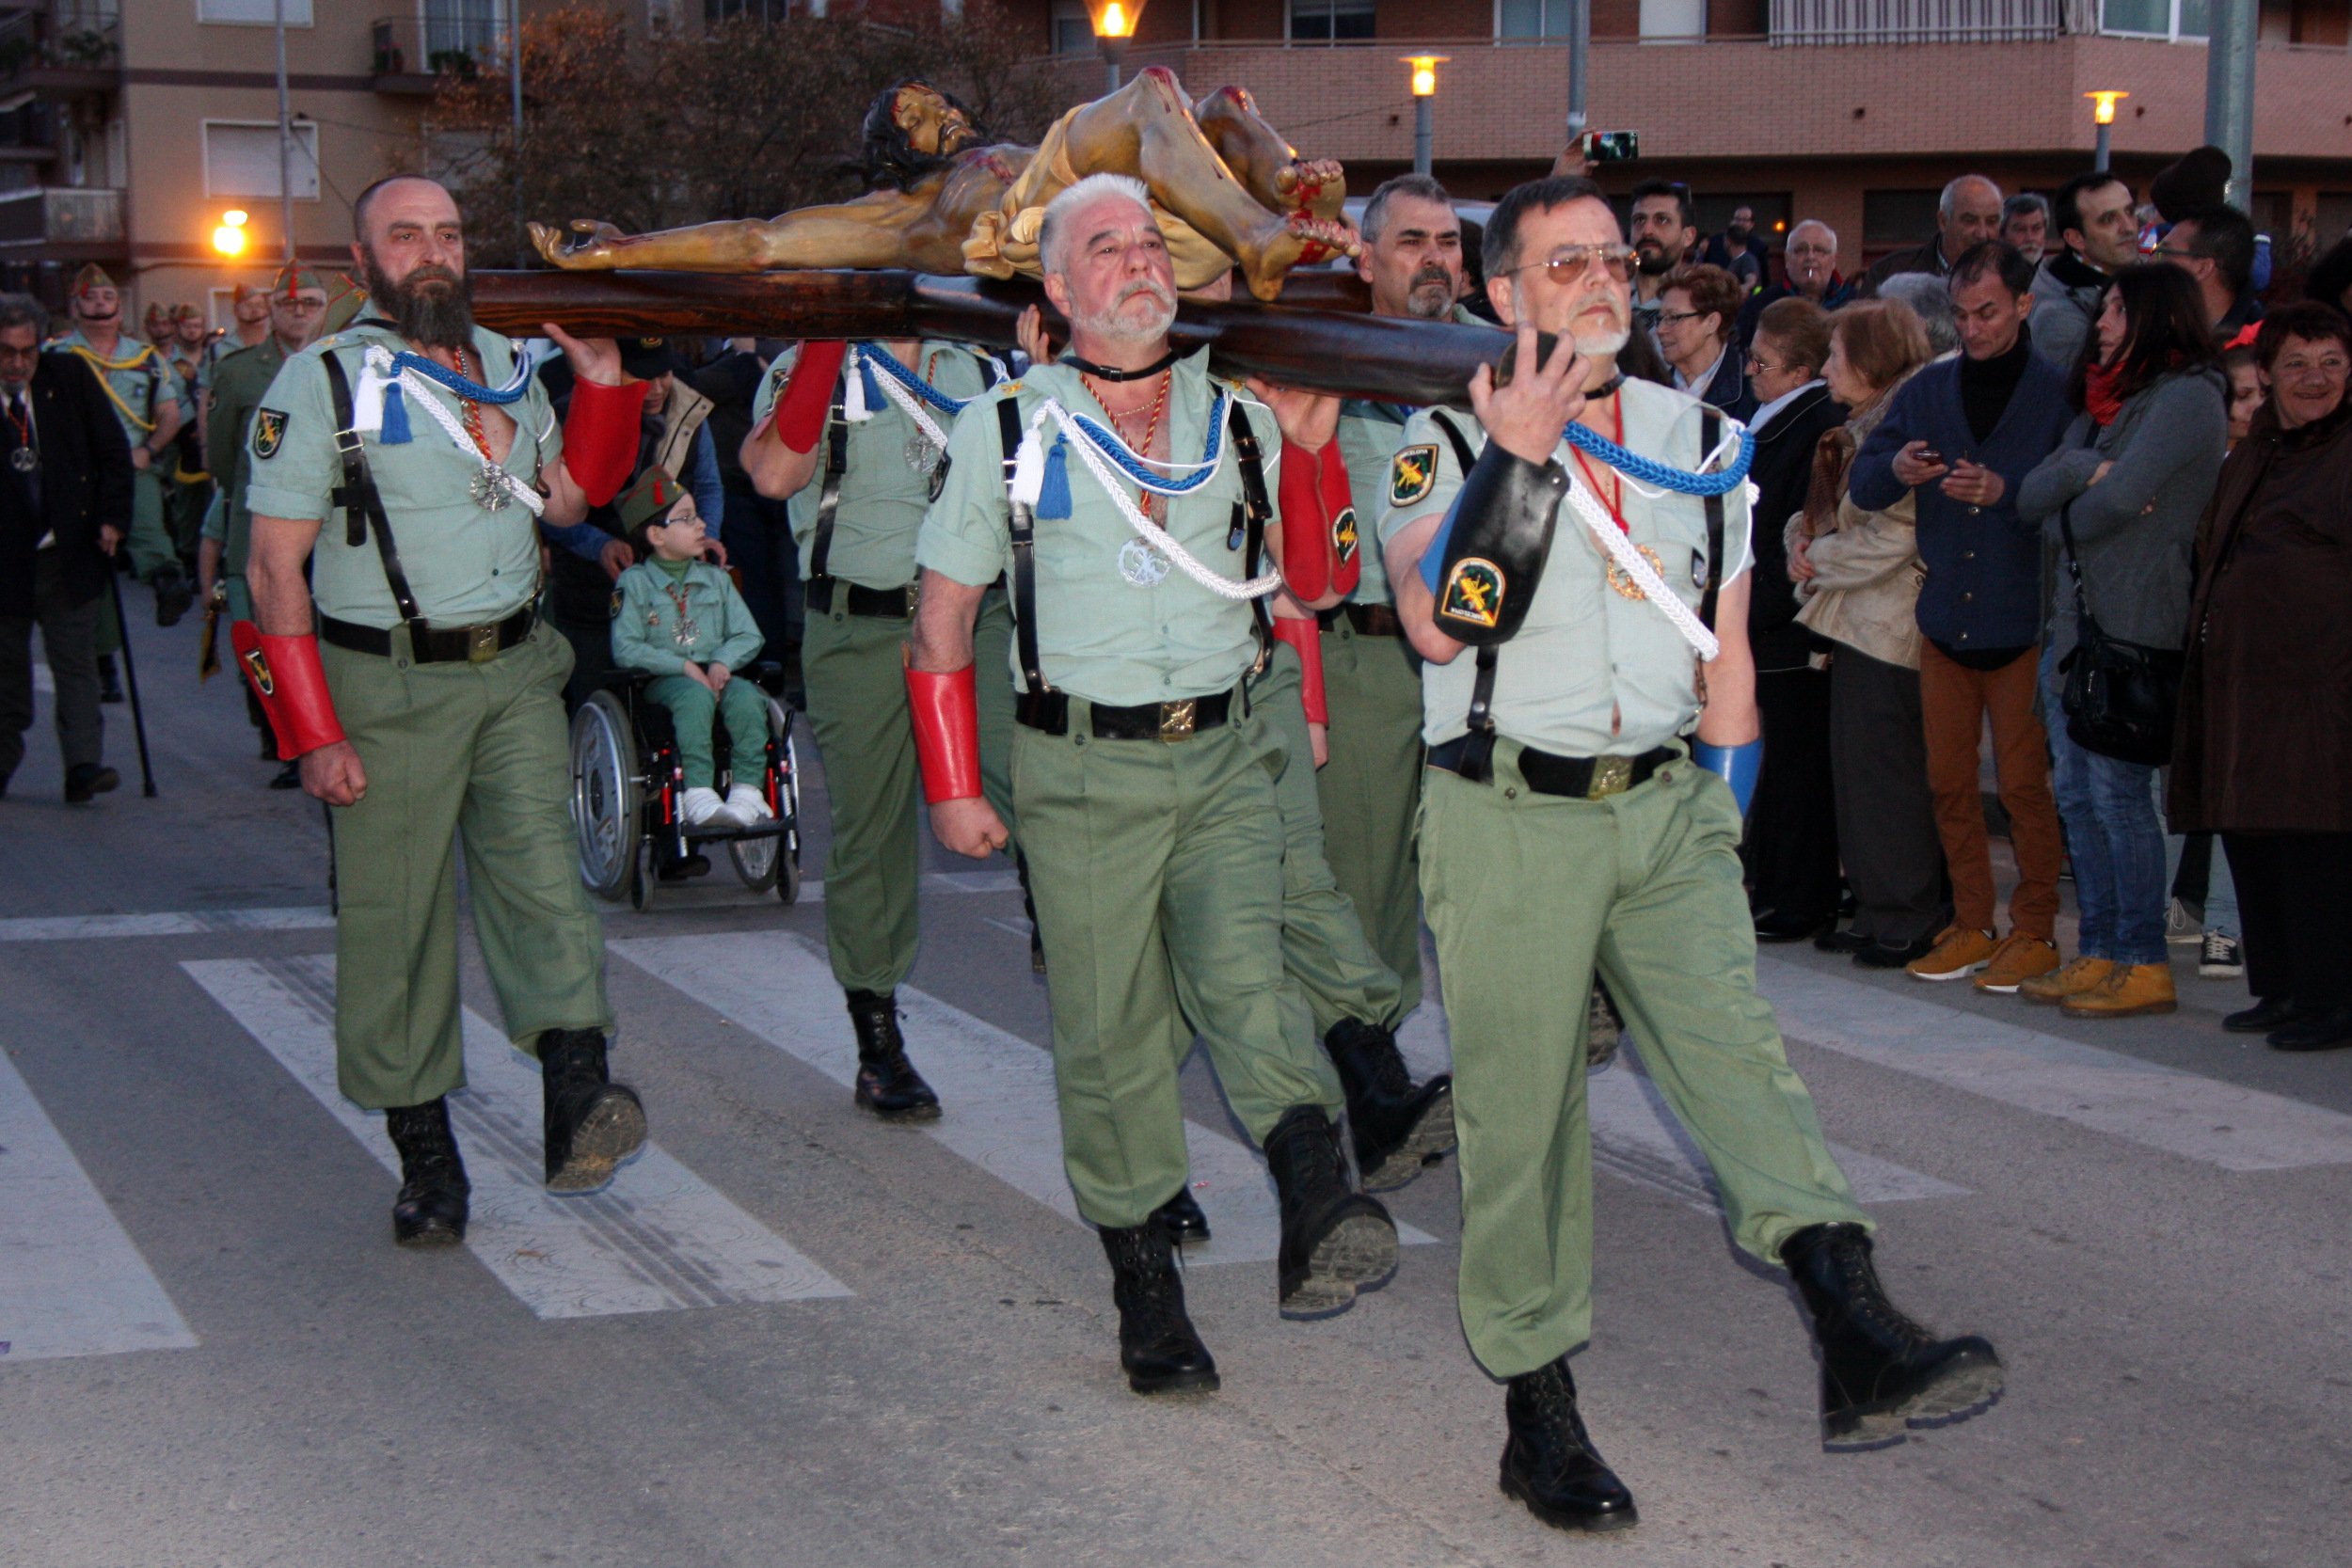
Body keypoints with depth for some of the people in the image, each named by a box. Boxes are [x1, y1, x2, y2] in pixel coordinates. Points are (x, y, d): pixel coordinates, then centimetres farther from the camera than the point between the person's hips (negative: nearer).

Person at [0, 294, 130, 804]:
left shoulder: (70, 377, 0)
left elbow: (114, 450, 5)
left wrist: (112, 518, -3)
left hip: (69, 551, 0)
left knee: (76, 664, -4)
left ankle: (83, 766, -9)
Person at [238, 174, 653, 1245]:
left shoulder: (507, 365, 12)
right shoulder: (321, 382, -4)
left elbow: (566, 499, 22)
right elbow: (276, 568, -7)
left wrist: (601, 386, 7)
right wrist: (315, 734, -13)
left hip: (515, 672, 4)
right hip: (387, 688, -3)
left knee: (540, 873, -14)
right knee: (394, 920, 1)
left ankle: (577, 1103, -24)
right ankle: (425, 1157, 10)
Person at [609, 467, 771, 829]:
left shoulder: (715, 578, 16)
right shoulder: (634, 583, 3)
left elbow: (749, 636, 10)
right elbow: (625, 650, -7)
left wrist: (723, 662, -11)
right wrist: (682, 666, -16)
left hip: (716, 674, 4)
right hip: (662, 680, -4)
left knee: (746, 696, -30)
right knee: (695, 695, -37)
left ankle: (748, 789, -27)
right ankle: (697, 795, -40)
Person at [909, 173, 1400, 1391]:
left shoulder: (1237, 415, 8)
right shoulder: (1009, 431, 3)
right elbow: (943, 617, 6)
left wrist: (1310, 442, -6)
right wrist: (953, 786, 2)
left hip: (1223, 756, 1)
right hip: (1080, 771, -1)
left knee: (1242, 979, -20)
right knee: (1108, 1030, 2)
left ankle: (1319, 1217, -36)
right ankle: (1142, 1287, 12)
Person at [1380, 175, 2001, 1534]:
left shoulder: (1699, 438, 13)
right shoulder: (1451, 439, 1)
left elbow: (1726, 654, 17)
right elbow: (1440, 623, -17)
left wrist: (1722, 822, 14)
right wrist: (1514, 457, -20)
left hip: (1669, 811, 3)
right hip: (1508, 821, -3)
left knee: (1740, 1047, -15)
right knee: (1522, 1113, 1)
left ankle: (1860, 1342, -29)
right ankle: (1541, 1412, 11)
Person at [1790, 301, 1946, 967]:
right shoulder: (1860, 430, 16)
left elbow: (1893, 537, -21)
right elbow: (1824, 513, 22)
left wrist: (1818, 560, -8)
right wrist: (1805, 543, 1)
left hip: (1888, 627, -10)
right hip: (1860, 623, 10)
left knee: (1886, 775, -5)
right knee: (1859, 769, 12)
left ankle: (1903, 922, 3)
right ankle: (1879, 913, 19)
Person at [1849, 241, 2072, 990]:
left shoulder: (2060, 393, -2)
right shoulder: (1929, 389, 10)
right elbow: (1863, 483, 5)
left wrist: (2007, 491, -25)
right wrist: (1897, 469, -16)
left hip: (2022, 622, -4)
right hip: (1944, 617, 4)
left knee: (2024, 784, 0)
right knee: (1949, 781, 9)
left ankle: (2035, 929, 12)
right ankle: (1971, 925, 20)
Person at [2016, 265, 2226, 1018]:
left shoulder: (2187, 396, -8)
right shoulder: (2103, 404, 20)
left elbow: (2120, 497, -20)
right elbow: (2032, 496, 10)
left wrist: (2065, 518, -1)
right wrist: (2084, 472, -8)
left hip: (2135, 624, -9)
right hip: (2074, 617, 9)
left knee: (2118, 792, -7)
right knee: (2076, 793, 9)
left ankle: (2145, 964, -1)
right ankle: (2097, 953, 14)